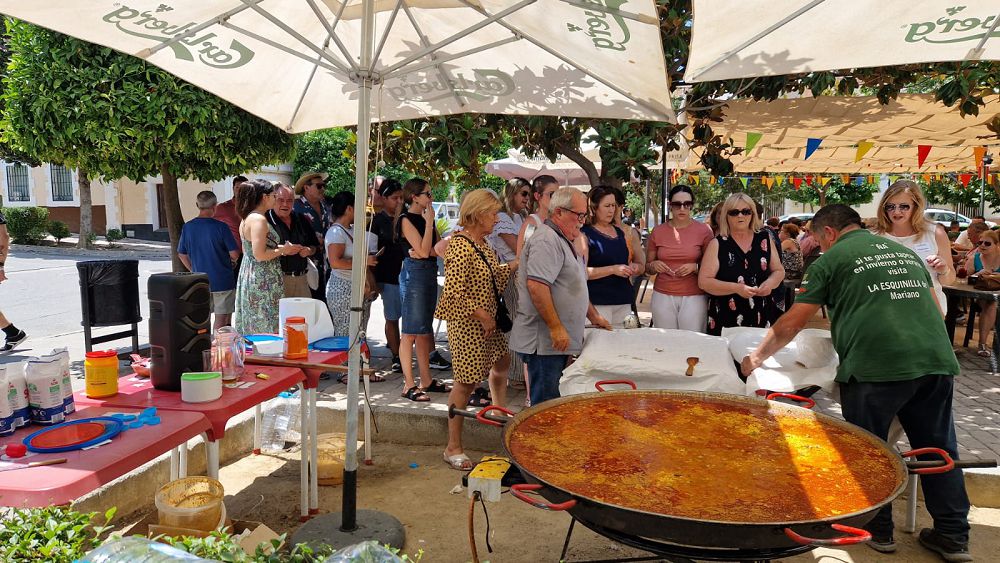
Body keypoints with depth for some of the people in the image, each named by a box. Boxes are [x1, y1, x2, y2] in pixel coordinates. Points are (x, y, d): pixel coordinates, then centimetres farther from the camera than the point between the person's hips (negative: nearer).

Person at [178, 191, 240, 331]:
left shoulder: (187, 227, 0)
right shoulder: (221, 227, -14)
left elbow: (182, 255, 7)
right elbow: (234, 254, -13)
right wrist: (232, 261, 9)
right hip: (222, 280, -5)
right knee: (221, 318, 3)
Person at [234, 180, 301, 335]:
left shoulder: (247, 219, 14)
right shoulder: (259, 219, -16)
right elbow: (260, 255, -23)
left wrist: (282, 249, 13)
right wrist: (283, 249, -8)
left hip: (248, 275, 10)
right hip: (262, 281, -10)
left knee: (252, 326, 14)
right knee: (267, 328, -5)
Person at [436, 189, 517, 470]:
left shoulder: (482, 243, 8)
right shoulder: (460, 247, -22)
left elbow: (493, 274, 17)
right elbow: (454, 293, -26)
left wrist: (516, 263, 6)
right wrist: (482, 315, -20)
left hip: (488, 319, 10)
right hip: (467, 324, -10)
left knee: (501, 362, 24)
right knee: (467, 382, -3)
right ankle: (453, 448, 8)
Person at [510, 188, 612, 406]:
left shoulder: (564, 240, 20)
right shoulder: (546, 240, -15)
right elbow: (536, 285, -26)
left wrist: (594, 316, 28)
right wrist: (556, 327, -24)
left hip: (558, 339, 10)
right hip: (544, 341, -10)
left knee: (551, 403, 14)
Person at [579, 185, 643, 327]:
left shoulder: (621, 233, 16)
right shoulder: (584, 234, -3)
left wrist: (634, 268, 4)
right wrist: (613, 269, -18)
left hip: (623, 301, 6)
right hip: (598, 302, -5)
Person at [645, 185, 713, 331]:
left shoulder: (703, 230, 2)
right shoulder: (658, 231, 7)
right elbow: (647, 268, 14)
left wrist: (695, 267, -13)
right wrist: (654, 266, -8)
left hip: (694, 297, -1)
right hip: (663, 296, 2)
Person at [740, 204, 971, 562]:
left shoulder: (832, 259, 5)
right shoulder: (906, 252, 23)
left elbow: (791, 324, 5)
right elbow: (935, 310, 26)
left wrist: (755, 358, 17)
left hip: (875, 366, -6)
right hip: (936, 360, 6)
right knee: (939, 449, 16)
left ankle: (878, 531, 22)